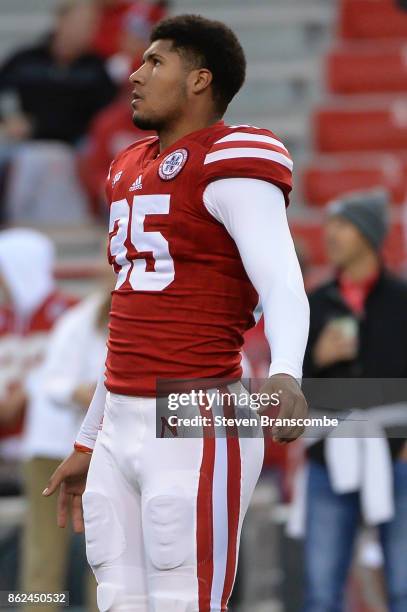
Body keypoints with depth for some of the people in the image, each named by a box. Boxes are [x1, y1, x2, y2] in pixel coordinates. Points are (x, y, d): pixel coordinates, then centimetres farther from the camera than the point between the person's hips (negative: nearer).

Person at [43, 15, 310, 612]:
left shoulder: (230, 164, -8)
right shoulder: (133, 171, 19)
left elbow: (285, 289, -22)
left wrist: (285, 376, -41)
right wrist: (87, 446, 29)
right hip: (121, 428, 9)